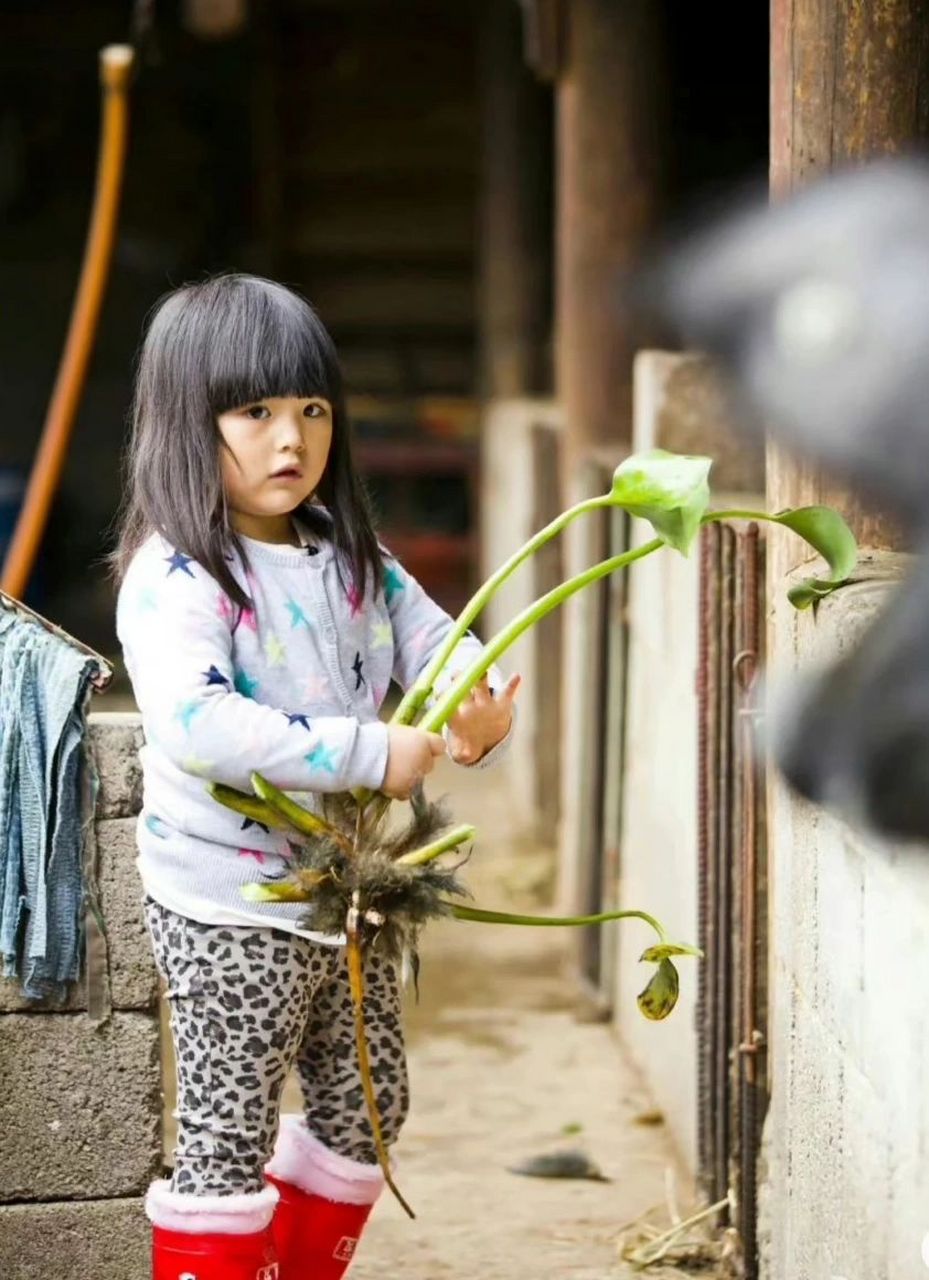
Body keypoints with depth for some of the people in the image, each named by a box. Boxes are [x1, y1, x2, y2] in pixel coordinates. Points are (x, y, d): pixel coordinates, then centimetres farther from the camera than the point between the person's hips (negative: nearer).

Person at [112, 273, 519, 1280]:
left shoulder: (350, 559, 6)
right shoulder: (174, 577, -18)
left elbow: (441, 648, 10)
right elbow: (197, 725, -33)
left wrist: (480, 717, -15)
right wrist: (371, 754, -33)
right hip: (229, 911, -8)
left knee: (365, 1110, 19)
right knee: (228, 1142, -1)